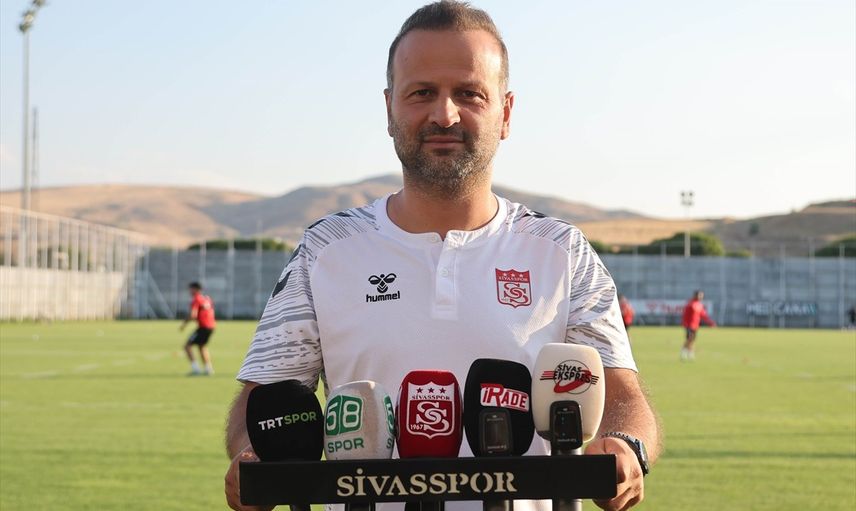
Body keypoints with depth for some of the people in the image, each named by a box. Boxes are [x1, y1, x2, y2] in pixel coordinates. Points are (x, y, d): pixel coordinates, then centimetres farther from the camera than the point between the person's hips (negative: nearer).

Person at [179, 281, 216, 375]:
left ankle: (195, 368, -10)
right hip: (211, 326, 9)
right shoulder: (207, 298, 15)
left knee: (187, 346, -2)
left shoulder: (196, 299, -9)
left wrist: (184, 324, -7)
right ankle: (208, 368, 23)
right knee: (202, 346, 26)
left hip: (203, 327, -8)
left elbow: (193, 315, -19)